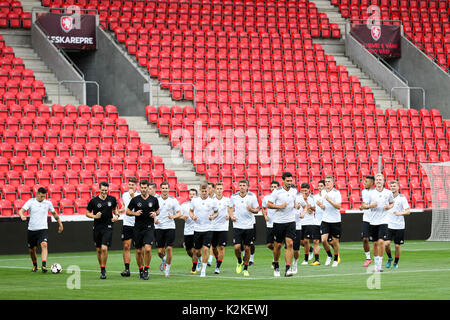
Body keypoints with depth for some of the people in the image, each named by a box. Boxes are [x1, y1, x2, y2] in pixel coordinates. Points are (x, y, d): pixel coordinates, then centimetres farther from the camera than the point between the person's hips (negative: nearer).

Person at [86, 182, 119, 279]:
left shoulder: (112, 199, 2)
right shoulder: (94, 201, -2)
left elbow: (115, 208, 20)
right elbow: (87, 213, 7)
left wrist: (116, 215, 0)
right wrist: (94, 216, -12)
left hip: (108, 227, -1)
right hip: (97, 227, 1)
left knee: (104, 248, -16)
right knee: (99, 249, 8)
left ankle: (103, 270, -7)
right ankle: (102, 268, 26)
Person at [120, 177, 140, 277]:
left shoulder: (139, 195, -5)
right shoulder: (124, 195, 11)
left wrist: (133, 196, -26)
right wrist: (120, 211, 7)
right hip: (127, 223, 4)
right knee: (126, 246, -1)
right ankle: (127, 269, 0)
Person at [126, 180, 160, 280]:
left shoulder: (154, 199, 2)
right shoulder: (135, 199, 0)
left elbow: (158, 210, 18)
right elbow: (127, 211, 8)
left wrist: (155, 213, -5)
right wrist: (135, 213, -12)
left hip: (149, 227, -1)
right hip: (138, 228, 1)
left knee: (147, 249, -17)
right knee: (138, 251, 5)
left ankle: (146, 270, -3)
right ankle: (140, 270, 23)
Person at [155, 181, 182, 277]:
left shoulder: (173, 200, 0)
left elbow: (179, 213, 1)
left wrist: (173, 216, -20)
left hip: (170, 227, -1)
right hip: (159, 227, 1)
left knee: (169, 248, -10)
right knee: (160, 251, 0)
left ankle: (167, 269, 4)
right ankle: (164, 260, 34)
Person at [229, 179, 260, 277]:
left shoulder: (252, 196, -4)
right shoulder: (234, 197, 1)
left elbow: (257, 210, 2)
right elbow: (231, 208, 16)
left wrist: (251, 209, -19)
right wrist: (231, 216, -3)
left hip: (248, 226, -1)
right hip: (237, 226, 1)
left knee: (247, 248, 3)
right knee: (237, 247, -11)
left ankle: (246, 269, 18)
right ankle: (239, 262, 20)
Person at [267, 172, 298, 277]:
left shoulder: (294, 191, 6)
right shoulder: (277, 191, -8)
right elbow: (268, 204, -6)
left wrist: (295, 205, 3)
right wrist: (280, 206, -20)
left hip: (290, 221, 3)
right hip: (278, 221, -3)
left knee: (290, 244, -11)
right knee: (277, 245, 6)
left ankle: (288, 269, -13)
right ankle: (276, 266, 29)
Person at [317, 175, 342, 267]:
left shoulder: (336, 193, -9)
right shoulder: (323, 192, 8)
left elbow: (338, 206, -17)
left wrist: (329, 200, -25)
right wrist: (321, 205, -5)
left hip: (335, 221, -4)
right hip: (325, 220, 4)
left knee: (335, 241, 4)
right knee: (323, 240, -8)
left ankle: (336, 259, 20)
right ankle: (329, 255, 16)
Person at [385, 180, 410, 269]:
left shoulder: (402, 198, -6)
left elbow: (408, 211, -11)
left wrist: (399, 213, -28)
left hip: (399, 226, -2)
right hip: (389, 225, 2)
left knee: (397, 245, 3)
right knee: (386, 243, -11)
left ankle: (396, 262, 21)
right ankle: (389, 258, 16)